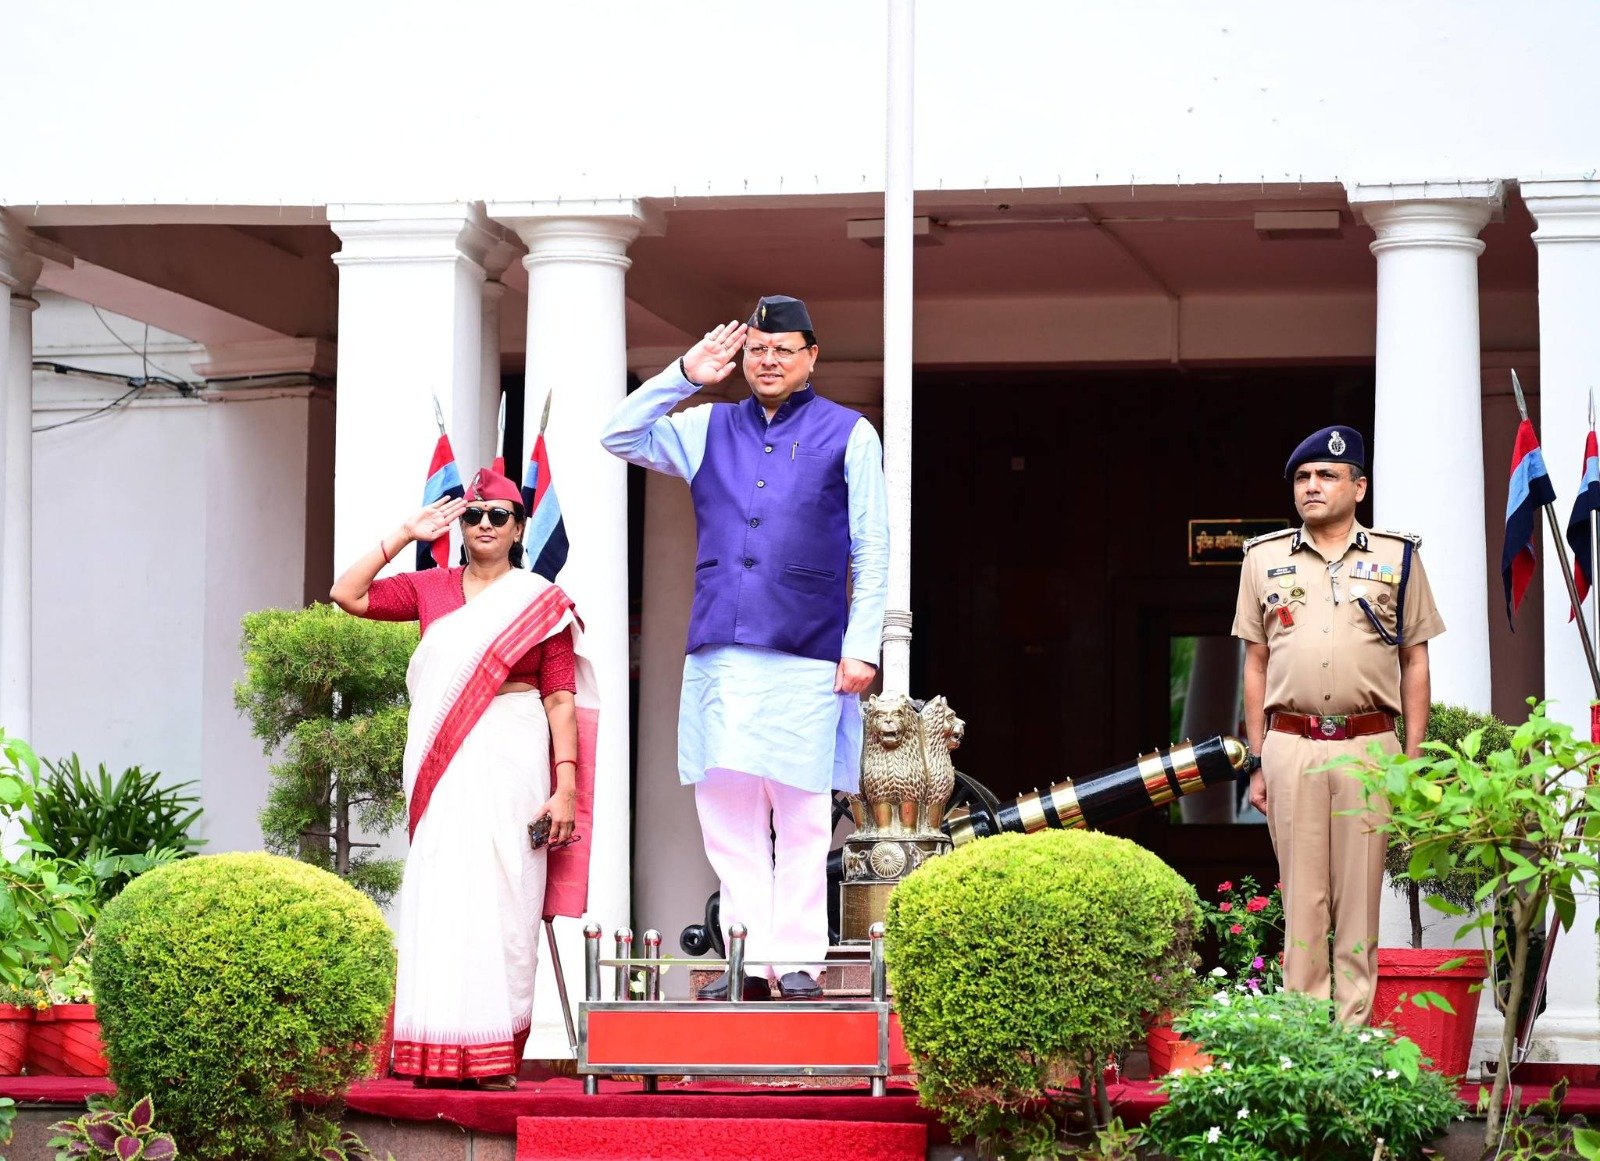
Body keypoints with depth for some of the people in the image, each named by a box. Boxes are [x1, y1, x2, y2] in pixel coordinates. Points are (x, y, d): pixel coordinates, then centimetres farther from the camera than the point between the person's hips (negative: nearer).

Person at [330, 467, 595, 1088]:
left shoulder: (542, 602, 5)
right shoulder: (431, 589, 13)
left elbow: (560, 698, 0)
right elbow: (348, 595, 11)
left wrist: (566, 784, -9)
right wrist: (405, 536, 9)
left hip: (512, 762, -3)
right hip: (443, 766, 3)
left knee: (499, 895, -6)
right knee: (438, 893, -3)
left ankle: (494, 1055, -5)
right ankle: (440, 1052, -3)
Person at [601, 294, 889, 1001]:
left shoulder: (848, 435, 7)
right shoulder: (709, 430, 16)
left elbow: (871, 552, 5)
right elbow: (620, 437, 16)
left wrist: (861, 645, -4)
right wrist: (684, 377, 7)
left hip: (805, 655, -3)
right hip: (718, 652, 3)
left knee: (801, 814, -3)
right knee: (726, 809, 0)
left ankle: (798, 958, 1)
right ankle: (749, 959, 3)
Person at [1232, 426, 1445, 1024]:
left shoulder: (1397, 558, 8)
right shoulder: (1264, 559, 11)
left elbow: (1415, 662, 9)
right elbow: (1256, 665, 13)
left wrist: (1413, 758, 3)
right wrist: (1257, 761, 7)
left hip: (1369, 746, -1)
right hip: (1291, 745, 1)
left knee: (1360, 892, 0)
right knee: (1302, 895, 1)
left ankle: (1355, 1030, 3)